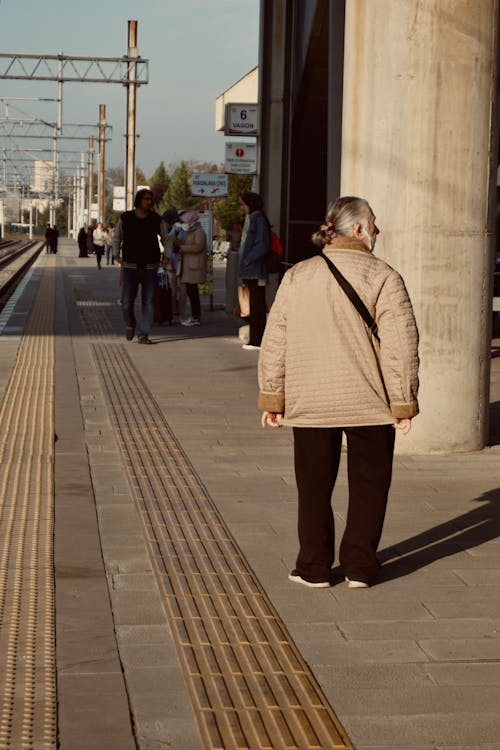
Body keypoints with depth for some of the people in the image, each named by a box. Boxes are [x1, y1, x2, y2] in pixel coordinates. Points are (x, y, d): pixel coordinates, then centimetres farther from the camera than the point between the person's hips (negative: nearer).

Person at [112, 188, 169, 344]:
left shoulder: (156, 219, 2)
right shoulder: (125, 218, 2)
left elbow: (166, 239, 11)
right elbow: (116, 237, 15)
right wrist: (116, 255, 6)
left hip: (150, 266, 1)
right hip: (131, 266, -1)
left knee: (148, 302, -1)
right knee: (127, 301, -6)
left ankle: (143, 335, 5)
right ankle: (130, 325, 22)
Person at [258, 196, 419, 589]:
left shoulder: (296, 276, 4)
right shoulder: (383, 277, -8)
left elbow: (275, 342, 4)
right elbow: (401, 345, -11)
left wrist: (272, 397, 10)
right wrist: (403, 403, -5)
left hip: (310, 405, 3)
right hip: (369, 403, -3)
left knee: (315, 487, 12)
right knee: (368, 484, 11)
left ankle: (314, 567, 16)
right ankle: (359, 566, 12)